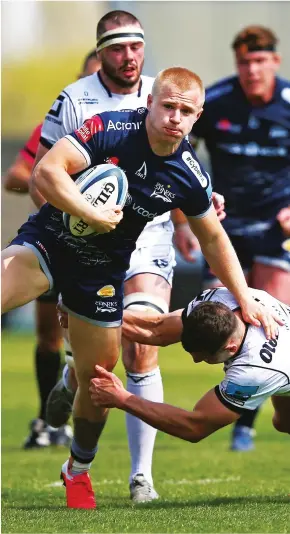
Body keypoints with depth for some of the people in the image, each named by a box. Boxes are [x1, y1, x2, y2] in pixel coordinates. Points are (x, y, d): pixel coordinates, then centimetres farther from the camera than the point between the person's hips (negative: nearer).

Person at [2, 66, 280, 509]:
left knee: (97, 378, 9)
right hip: (48, 240, -4)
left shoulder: (190, 176, -7)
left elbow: (214, 240, 9)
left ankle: (79, 470, 34)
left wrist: (245, 299, 8)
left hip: (102, 271, 4)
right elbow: (46, 171, -26)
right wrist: (94, 216, -27)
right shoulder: (111, 129, -20)